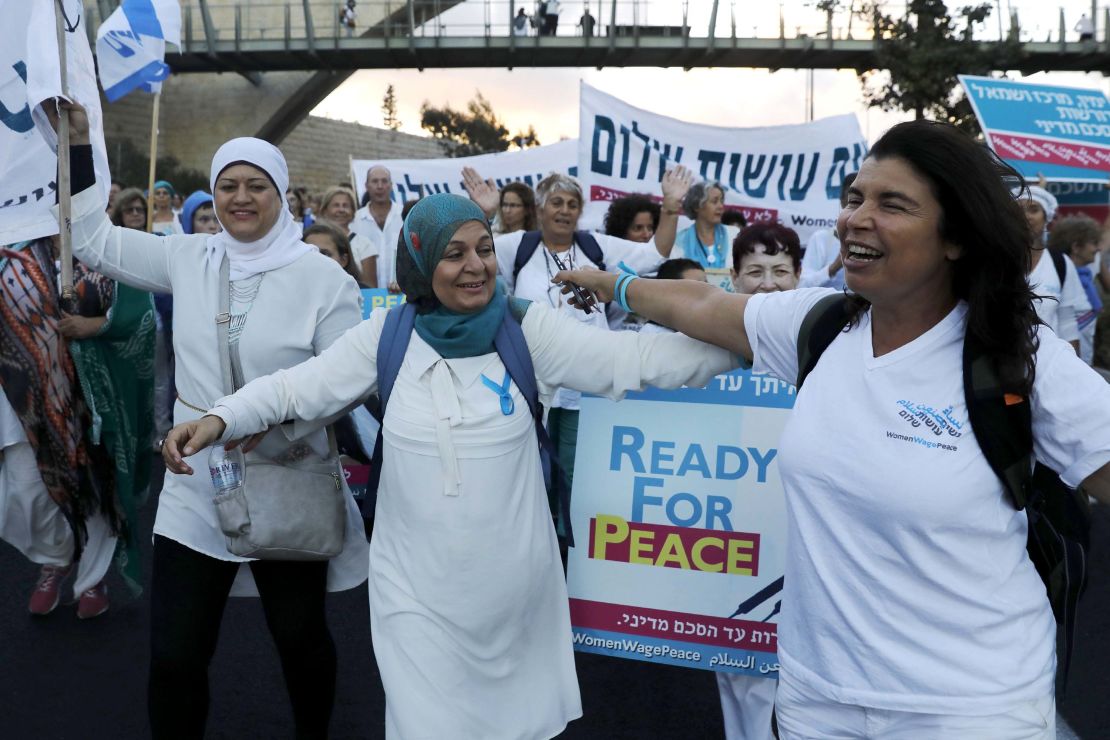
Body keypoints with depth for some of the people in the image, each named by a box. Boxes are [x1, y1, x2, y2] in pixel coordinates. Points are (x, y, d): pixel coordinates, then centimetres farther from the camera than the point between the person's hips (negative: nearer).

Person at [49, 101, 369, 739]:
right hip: (196, 493, 3)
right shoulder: (187, 258, 3)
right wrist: (79, 142, 4)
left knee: (301, 638, 16)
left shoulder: (322, 275, -8)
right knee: (174, 657, 6)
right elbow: (93, 240, 11)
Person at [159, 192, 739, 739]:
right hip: (419, 593, 0)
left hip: (515, 588, 1)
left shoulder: (527, 328, -6)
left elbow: (636, 359, -11)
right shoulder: (387, 334, -4)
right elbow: (295, 387, 0)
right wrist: (219, 418, -15)